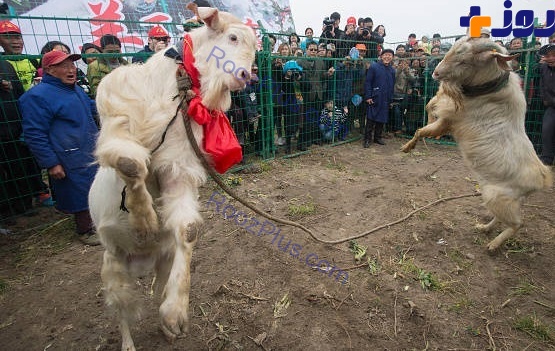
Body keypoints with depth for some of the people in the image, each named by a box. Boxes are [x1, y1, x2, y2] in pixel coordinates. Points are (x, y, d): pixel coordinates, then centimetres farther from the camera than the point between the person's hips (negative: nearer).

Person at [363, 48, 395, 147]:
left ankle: (378, 137, 22)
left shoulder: (392, 70, 13)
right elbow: (367, 82, -7)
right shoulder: (374, 67, -3)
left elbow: (392, 85, 19)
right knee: (371, 119, -5)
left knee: (382, 119, 10)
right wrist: (368, 96, -14)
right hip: (375, 98, -5)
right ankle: (367, 139, 2)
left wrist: (391, 98, 14)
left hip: (386, 100, 5)